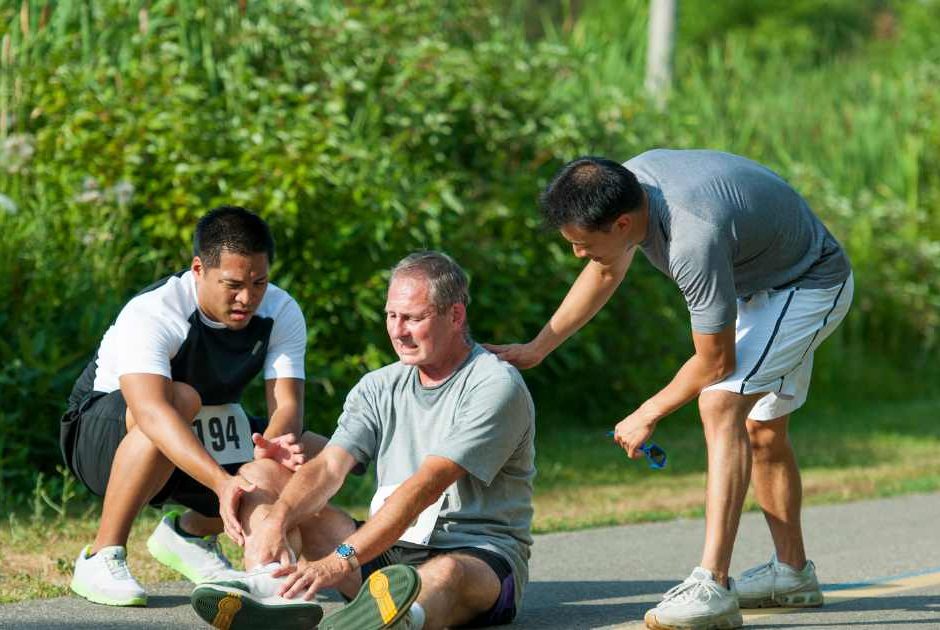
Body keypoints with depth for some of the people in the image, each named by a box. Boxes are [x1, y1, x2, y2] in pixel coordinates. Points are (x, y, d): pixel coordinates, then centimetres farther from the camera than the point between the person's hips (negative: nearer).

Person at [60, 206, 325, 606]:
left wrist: (274, 445, -46)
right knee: (180, 398, -38)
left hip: (207, 442, 6)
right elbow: (151, 411, -46)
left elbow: (287, 403, -21)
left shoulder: (281, 313, -12)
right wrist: (222, 481, -59)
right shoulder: (149, 314, -30)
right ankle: (101, 558, -27)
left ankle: (191, 531, 10)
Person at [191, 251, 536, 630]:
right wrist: (274, 521, -26)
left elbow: (425, 487, -22)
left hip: (480, 554, -6)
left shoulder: (496, 386, -10)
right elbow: (328, 468, -3)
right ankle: (272, 588, -39)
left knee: (447, 573, -44)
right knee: (259, 476, -4)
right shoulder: (379, 388, 12)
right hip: (388, 551, 7)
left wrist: (342, 560, -32)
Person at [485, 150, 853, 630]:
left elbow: (715, 361, -27)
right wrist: (536, 348, 10)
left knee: (721, 404, -26)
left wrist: (647, 415, -12)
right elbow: (607, 272, 8)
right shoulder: (632, 178, -13)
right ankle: (793, 573, 37)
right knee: (761, 431, 20)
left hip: (810, 286, -10)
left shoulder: (693, 238, -39)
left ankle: (712, 586, -33)